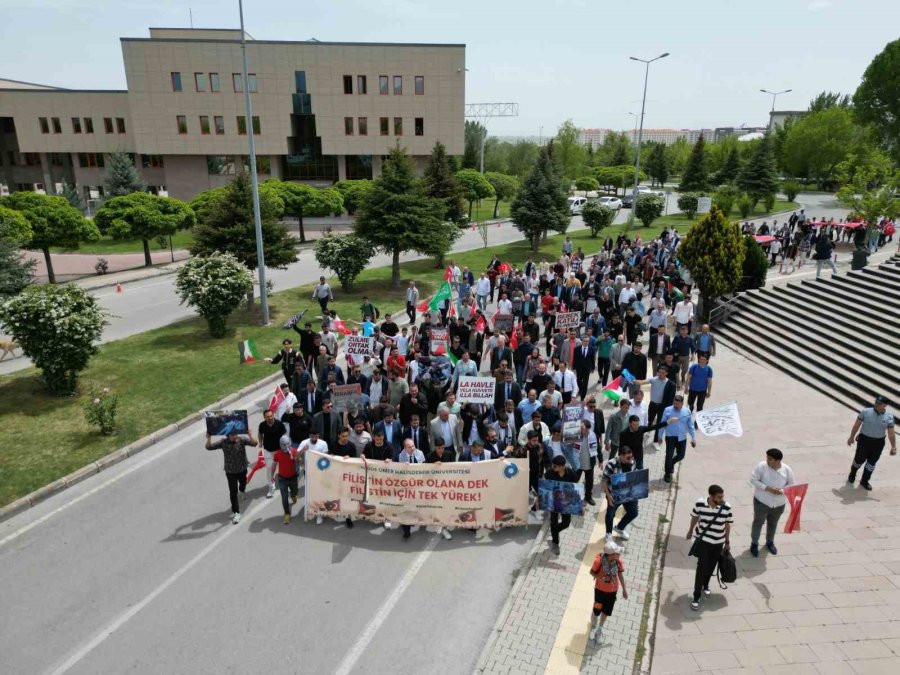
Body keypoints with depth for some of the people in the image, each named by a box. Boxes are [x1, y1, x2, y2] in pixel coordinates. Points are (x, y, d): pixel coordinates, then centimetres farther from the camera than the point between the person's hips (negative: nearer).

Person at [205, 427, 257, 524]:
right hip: (230, 471, -1)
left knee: (243, 484, 29)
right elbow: (209, 447, -17)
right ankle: (236, 512, 9)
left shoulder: (242, 439, -17)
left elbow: (254, 443, -29)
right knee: (233, 492, 0)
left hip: (242, 469, 1)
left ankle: (242, 491, 65)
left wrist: (250, 435, -49)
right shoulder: (223, 442, -16)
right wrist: (209, 438, -37)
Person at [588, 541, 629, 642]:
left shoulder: (618, 561, -20)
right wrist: (599, 579, -33)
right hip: (600, 589, -3)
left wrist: (624, 589, 4)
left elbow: (620, 574, -4)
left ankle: (600, 629, 47)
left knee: (606, 611, 17)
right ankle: (593, 627, 47)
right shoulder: (599, 561, -30)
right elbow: (592, 572, -14)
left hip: (613, 590, 3)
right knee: (597, 610, 11)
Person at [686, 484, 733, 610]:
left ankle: (705, 586, 46)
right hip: (703, 540, -2)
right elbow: (695, 517, 0)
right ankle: (696, 597, 6)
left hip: (718, 542, 2)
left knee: (711, 566, 17)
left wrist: (727, 540, 10)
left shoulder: (726, 507, -17)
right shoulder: (699, 503, -19)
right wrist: (690, 531, 14)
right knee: (702, 567, -5)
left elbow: (727, 524, -1)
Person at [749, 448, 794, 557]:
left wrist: (782, 491, -21)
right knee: (758, 522, 11)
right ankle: (754, 543, 30)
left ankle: (770, 542, 46)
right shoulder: (761, 466, -20)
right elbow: (753, 480, -15)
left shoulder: (787, 470, -13)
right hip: (762, 501, -3)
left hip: (779, 503, 3)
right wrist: (767, 488, -26)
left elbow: (791, 485, -1)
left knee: (773, 523, 23)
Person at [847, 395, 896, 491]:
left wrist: (893, 447, -6)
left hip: (879, 443, 2)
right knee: (859, 459, 8)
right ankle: (852, 474, 37)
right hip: (864, 440, -2)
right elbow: (857, 425, -1)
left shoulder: (889, 417, -5)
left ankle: (864, 481, 27)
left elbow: (891, 433, -3)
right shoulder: (865, 412, -9)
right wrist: (851, 437, 4)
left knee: (872, 462, 10)